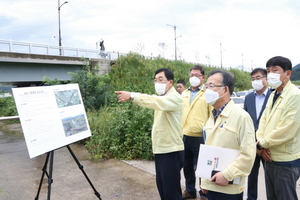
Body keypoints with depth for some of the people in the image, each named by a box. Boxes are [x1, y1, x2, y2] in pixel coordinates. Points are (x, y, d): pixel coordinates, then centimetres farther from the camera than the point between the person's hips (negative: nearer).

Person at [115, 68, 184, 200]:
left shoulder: (175, 98, -15)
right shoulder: (161, 98, 17)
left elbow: (155, 101, -32)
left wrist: (132, 96, -42)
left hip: (171, 152, -9)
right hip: (160, 150, 9)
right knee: (162, 186, 18)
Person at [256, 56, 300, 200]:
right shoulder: (273, 95, 11)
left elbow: (286, 130, -23)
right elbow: (263, 122, 10)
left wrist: (262, 144, -12)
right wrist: (261, 146, -4)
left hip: (286, 162, -8)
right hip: (270, 158, 8)